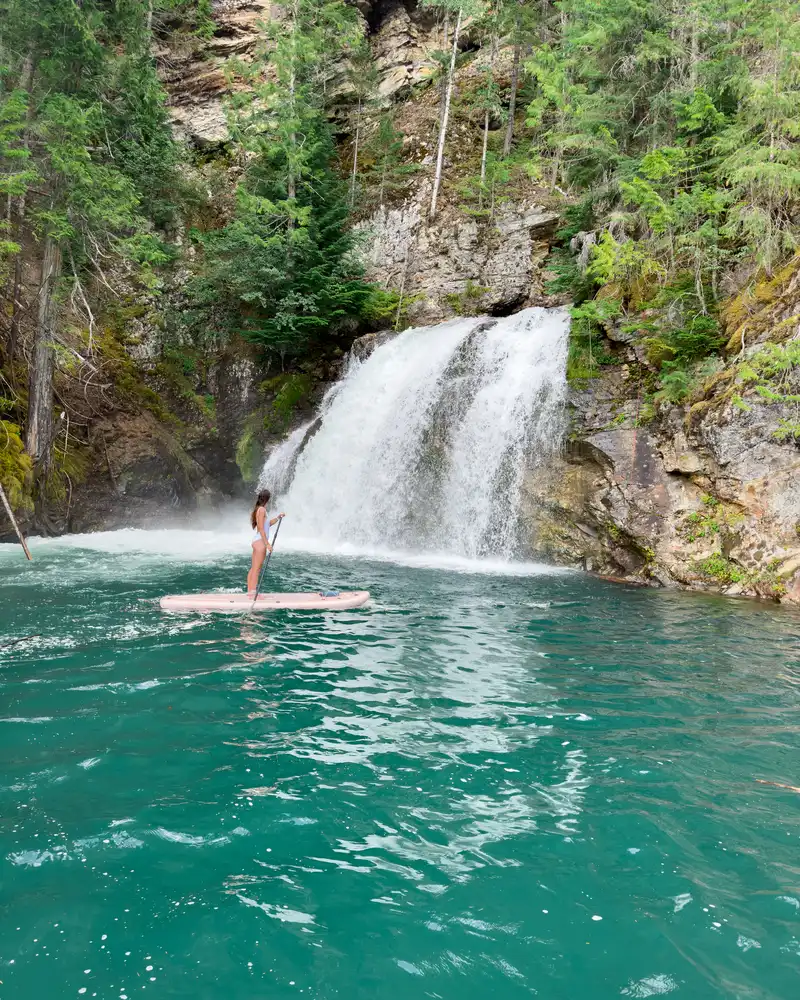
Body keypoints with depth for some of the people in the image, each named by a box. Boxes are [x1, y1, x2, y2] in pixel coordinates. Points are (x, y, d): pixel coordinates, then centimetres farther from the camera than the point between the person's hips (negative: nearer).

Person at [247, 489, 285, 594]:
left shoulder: (259, 509, 15)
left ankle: (250, 591, 16)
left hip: (256, 541, 10)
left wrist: (277, 518, 23)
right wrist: (267, 544, -18)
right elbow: (261, 529, -17)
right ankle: (253, 592, -5)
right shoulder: (262, 510, -13)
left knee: (253, 568, 11)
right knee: (257, 569, -7)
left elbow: (267, 524, 24)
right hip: (260, 541, -10)